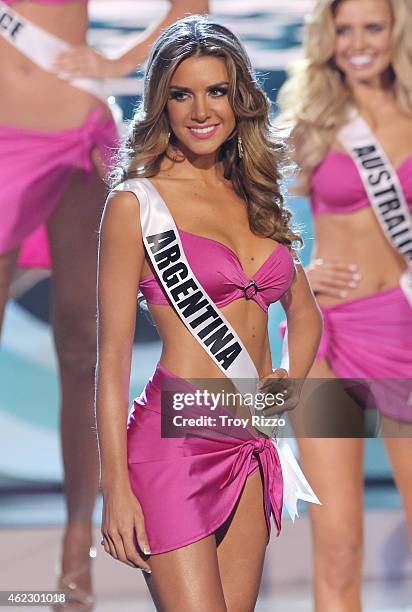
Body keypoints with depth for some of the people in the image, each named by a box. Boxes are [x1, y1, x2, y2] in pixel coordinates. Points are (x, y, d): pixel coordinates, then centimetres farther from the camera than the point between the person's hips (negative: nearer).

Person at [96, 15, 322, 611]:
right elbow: (112, 354, -7)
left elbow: (305, 313, 26)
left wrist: (290, 384, 7)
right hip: (174, 443, -6)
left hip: (250, 448, 6)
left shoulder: (256, 198, 13)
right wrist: (116, 488, -12)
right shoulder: (136, 203, -5)